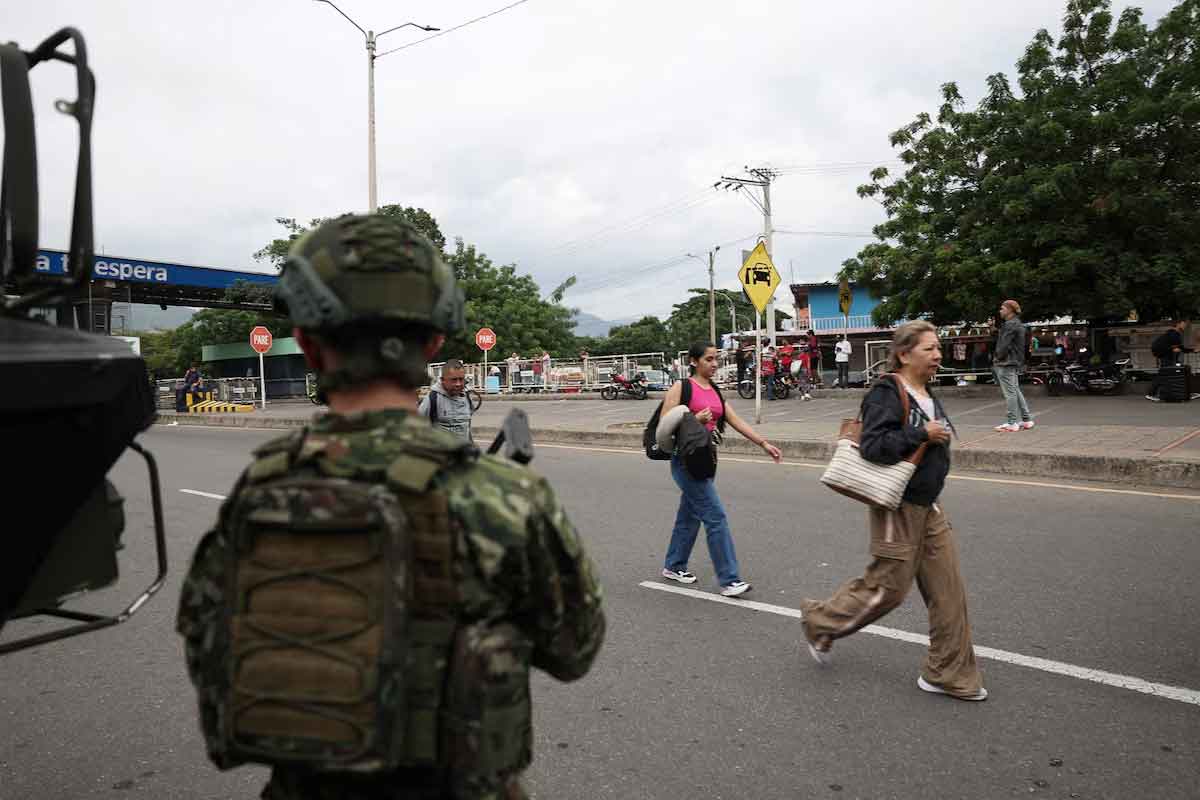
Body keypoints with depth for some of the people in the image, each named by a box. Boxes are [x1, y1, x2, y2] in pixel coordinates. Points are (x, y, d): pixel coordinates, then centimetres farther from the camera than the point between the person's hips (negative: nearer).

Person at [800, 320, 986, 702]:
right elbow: (873, 446, -28)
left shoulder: (926, 394, 11)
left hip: (928, 507, 9)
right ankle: (819, 621, 25)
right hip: (897, 508, -9)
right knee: (889, 587, 2)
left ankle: (947, 673, 21)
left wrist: (938, 439, 8)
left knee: (948, 589, 8)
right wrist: (922, 434, -25)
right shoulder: (887, 394, -18)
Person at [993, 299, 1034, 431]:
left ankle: (1012, 423, -3)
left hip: (1006, 364, -10)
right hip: (1015, 364, 10)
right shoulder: (1018, 324, 17)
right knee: (1016, 391, 16)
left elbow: (1004, 345, -20)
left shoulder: (1010, 325, -15)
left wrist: (998, 358, -6)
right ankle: (1027, 419, 21)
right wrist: (998, 358, 12)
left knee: (1010, 393, -6)